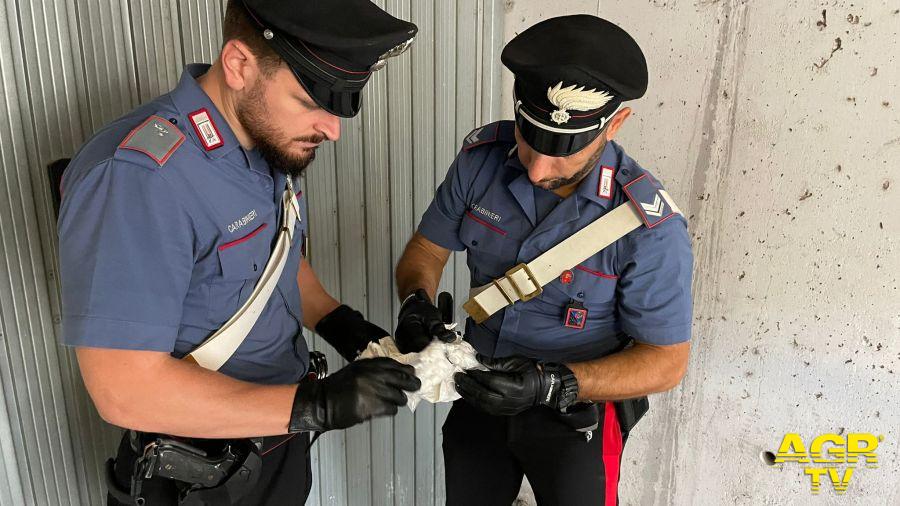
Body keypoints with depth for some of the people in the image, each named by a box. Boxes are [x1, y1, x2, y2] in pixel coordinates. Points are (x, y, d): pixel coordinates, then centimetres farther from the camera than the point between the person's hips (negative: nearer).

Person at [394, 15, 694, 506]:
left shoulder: (649, 226, -27)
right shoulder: (481, 158, -16)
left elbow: (666, 359, -19)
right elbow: (426, 249, -2)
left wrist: (551, 384, -32)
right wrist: (417, 301, -25)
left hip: (577, 418, -4)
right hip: (481, 391, 5)